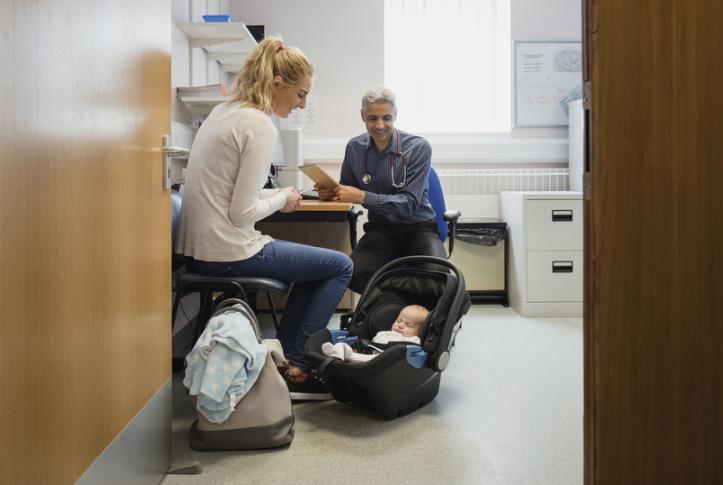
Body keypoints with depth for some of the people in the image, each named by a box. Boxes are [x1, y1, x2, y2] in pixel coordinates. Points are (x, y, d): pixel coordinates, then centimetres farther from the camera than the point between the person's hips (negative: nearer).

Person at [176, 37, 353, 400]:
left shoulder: (223, 112, 12)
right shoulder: (260, 126, -16)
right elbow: (242, 214, -20)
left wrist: (276, 195, 10)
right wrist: (282, 199, -2)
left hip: (197, 250, 9)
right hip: (228, 254, -9)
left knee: (316, 264, 24)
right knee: (341, 266, 5)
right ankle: (296, 369, 8)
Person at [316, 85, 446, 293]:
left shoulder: (418, 148, -10)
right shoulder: (355, 147, 2)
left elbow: (410, 202, -16)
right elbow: (347, 187, 17)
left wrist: (362, 197, -25)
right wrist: (331, 192, -8)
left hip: (418, 228, -2)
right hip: (381, 229, 3)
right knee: (353, 273, -30)